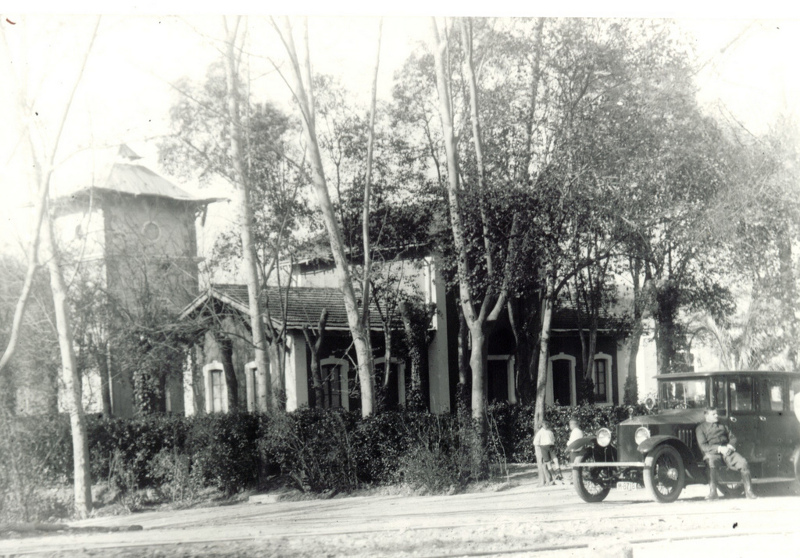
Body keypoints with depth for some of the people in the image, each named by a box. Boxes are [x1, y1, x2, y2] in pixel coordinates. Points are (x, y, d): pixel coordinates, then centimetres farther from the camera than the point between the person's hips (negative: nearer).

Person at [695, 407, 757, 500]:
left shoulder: (722, 426, 27)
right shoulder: (701, 428, 11)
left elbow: (732, 438, 20)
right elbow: (703, 446, -2)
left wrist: (730, 446, -5)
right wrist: (719, 448, -14)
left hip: (727, 450, 4)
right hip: (712, 452, -4)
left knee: (743, 462, -22)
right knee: (712, 463, -40)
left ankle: (748, 491, -13)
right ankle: (712, 492, -35)